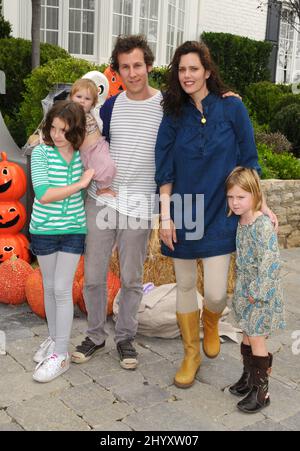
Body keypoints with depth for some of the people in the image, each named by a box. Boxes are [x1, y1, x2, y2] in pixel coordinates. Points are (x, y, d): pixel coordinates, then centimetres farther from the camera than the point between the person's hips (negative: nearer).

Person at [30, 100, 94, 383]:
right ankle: (53, 339, 33)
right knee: (49, 288, 13)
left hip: (73, 230, 0)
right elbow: (44, 194, -20)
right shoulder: (41, 153, -10)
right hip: (44, 230, 0)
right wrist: (80, 184, -20)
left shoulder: (82, 154, -4)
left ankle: (61, 355, 8)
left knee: (62, 289, -1)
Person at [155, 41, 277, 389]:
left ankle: (210, 321, 34)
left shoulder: (231, 108, -3)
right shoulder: (174, 115, 2)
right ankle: (191, 354, 29)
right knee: (185, 285, 10)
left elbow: (248, 161, 2)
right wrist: (165, 216, -5)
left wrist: (259, 202, 0)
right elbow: (165, 171, 1)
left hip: (218, 214, -2)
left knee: (215, 292, -5)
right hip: (183, 214, 2)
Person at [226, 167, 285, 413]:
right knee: (247, 334, 18)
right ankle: (249, 377, 35)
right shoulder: (240, 222, 4)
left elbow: (270, 262, -24)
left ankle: (261, 390, 13)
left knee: (256, 338, -1)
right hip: (245, 289, 8)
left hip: (262, 291, -8)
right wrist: (242, 288, 13)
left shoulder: (263, 225, -22)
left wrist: (258, 293, -20)